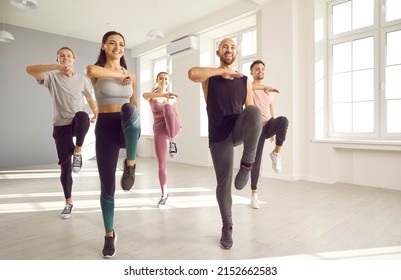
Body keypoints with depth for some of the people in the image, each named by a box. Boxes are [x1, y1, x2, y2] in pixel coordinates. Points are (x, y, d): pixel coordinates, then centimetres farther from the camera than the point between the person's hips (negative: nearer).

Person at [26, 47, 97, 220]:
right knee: (65, 166, -1)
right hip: (61, 126, 0)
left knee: (81, 116, -39)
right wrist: (57, 67, -30)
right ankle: (68, 202, 18)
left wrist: (96, 112, 0)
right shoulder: (52, 77, 0)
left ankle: (78, 151, -15)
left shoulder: (82, 80, 6)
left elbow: (89, 98, 19)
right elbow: (29, 69, -17)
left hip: (78, 124, 0)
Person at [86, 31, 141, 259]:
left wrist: (136, 123, 11)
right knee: (107, 185, 0)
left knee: (128, 109, -37)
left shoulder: (131, 75, 12)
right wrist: (119, 75, -13)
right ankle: (110, 234, 21)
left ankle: (131, 164, -20)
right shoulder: (97, 72, 2)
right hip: (106, 127, -1)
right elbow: (91, 70, -25)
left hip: (128, 128, 1)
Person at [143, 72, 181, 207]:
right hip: (159, 130, 0)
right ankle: (164, 194, 17)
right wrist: (164, 94, -43)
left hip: (172, 128, 0)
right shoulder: (151, 95, 2)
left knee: (167, 107, -31)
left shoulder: (172, 97, 12)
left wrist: (178, 127, 37)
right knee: (161, 165, -2)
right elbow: (145, 95, -25)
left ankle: (172, 140, -21)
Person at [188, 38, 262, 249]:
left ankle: (246, 164, -20)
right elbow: (192, 73, -20)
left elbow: (250, 109, 8)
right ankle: (227, 227, 21)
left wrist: (252, 134, -8)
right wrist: (222, 71, -13)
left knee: (254, 111, -32)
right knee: (224, 182, 0)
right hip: (218, 136, -1)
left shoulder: (244, 80, 10)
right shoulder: (210, 75, 3)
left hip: (238, 131, 1)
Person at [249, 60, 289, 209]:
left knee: (283, 120, -33)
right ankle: (254, 194, 13)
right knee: (256, 161, -3)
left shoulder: (270, 91, 16)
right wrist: (263, 87, -39)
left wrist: (275, 130, 20)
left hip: (269, 125, 3)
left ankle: (276, 153, -15)